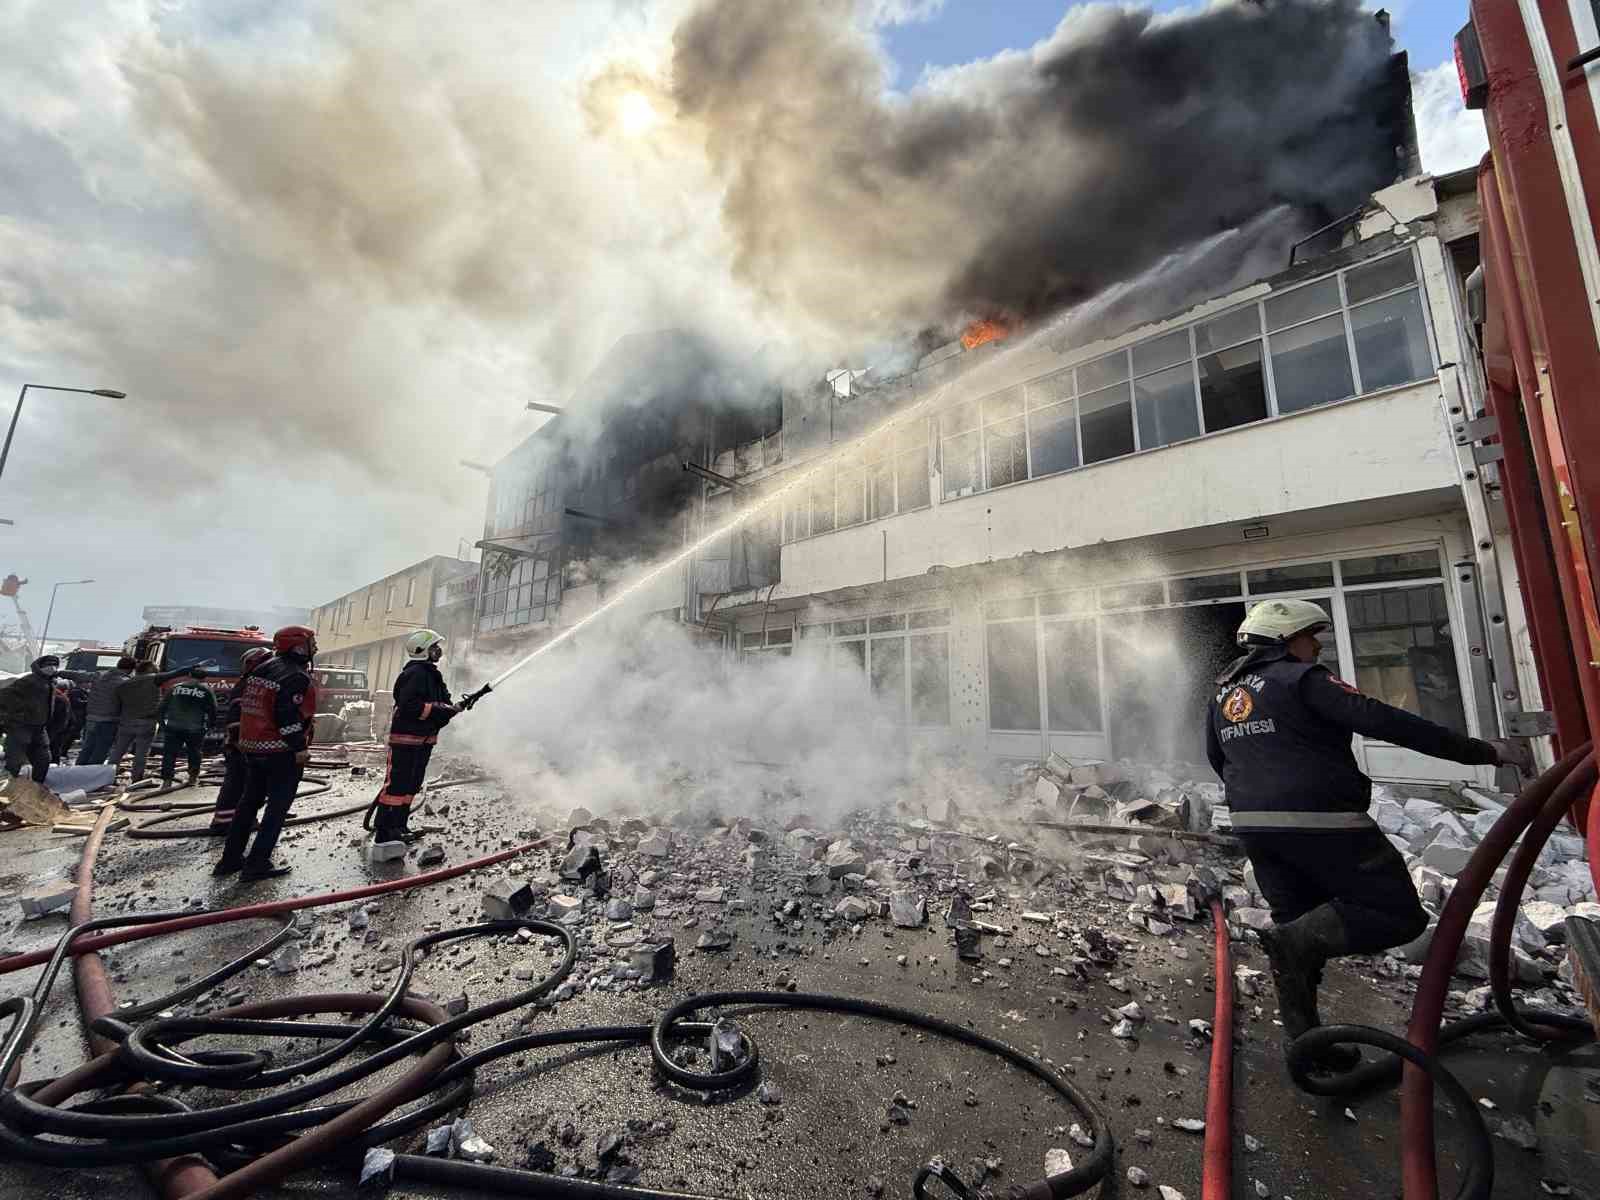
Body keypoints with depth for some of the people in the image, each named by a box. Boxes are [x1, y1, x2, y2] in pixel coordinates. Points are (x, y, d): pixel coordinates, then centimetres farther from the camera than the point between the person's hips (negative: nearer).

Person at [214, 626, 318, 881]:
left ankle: (230, 859, 26)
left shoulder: (262, 670, 12)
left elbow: (244, 705, 17)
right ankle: (257, 864, 1)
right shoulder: (296, 677, -18)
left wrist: (246, 741, 24)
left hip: (253, 747, 9)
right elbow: (289, 716, -24)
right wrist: (300, 748, -18)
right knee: (278, 806, -1)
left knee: (249, 801, 19)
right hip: (282, 752, -9)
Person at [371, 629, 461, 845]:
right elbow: (410, 706, -24)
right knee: (397, 783, -6)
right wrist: (441, 710, -24)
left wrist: (453, 707, -3)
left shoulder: (431, 674, 16)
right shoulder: (415, 673, -15)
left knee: (412, 784, 16)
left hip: (423, 739, 10)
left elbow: (441, 702, 17)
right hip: (406, 738, -10)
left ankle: (398, 826, 26)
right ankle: (383, 830, 0)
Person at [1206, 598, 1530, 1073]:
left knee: (1298, 926, 19)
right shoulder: (1302, 679, -9)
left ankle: (1303, 1040, 21)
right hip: (1321, 822, -7)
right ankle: (1302, 938, -14)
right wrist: (1484, 751, -8)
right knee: (1399, 914, 5)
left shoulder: (1223, 693, 13)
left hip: (1253, 826, 8)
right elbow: (1386, 722, -14)